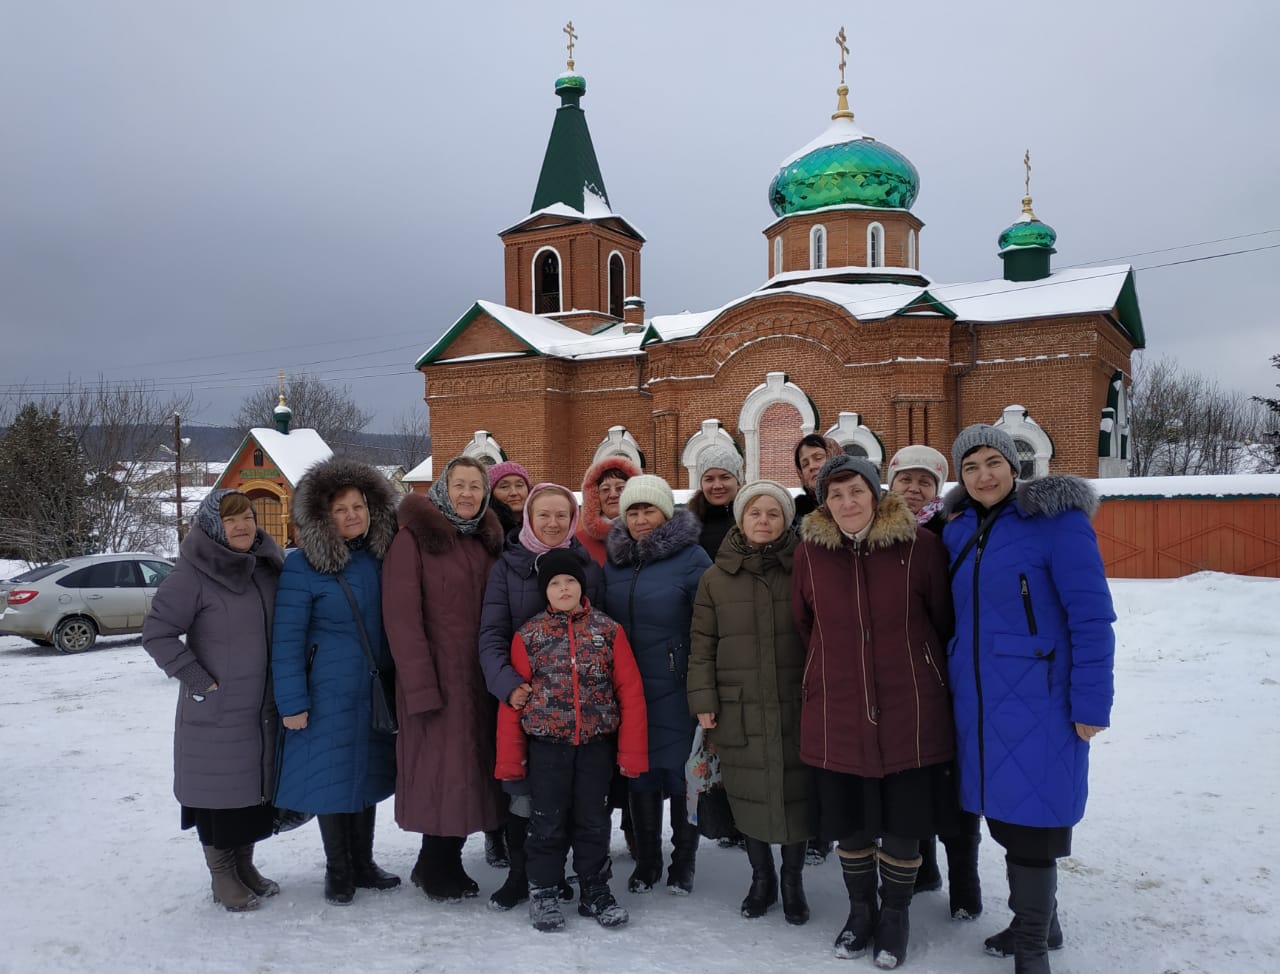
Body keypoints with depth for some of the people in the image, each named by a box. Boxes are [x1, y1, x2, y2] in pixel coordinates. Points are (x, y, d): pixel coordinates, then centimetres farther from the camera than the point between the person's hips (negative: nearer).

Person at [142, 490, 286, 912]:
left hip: (263, 709, 6)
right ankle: (222, 876, 21)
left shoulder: (268, 568, 5)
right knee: (220, 789, 3)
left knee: (257, 786, 13)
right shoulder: (193, 574, -14)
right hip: (215, 712, -5)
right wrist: (197, 679, -15)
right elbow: (157, 632, -13)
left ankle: (245, 865, 30)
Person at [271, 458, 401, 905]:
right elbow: (286, 640, -12)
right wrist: (291, 702, -14)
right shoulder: (302, 565, -13)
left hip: (375, 690, 5)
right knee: (332, 778, 5)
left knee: (369, 774, 15)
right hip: (329, 694, -5)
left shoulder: (381, 557, 2)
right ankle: (338, 871, 25)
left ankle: (363, 864, 31)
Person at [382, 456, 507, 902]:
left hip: (477, 680, 6)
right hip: (436, 678, -6)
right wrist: (420, 687, -18)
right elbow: (401, 616, -13)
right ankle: (436, 869, 18)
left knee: (471, 769, 10)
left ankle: (444, 862, 26)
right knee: (442, 769, -2)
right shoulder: (413, 538, -7)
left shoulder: (486, 542, 12)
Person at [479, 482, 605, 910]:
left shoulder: (589, 566, 5)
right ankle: (519, 875, 21)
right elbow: (492, 634, -6)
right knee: (523, 788, 3)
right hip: (524, 696, -1)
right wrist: (506, 682, -22)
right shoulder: (507, 566, 1)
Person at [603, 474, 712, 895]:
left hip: (675, 689, -4)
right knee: (640, 770, 13)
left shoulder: (691, 557, -8)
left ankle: (683, 860, 25)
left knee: (680, 770, 5)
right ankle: (646, 859, 30)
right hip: (628, 689, 5)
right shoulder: (614, 560, 8)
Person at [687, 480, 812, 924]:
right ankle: (761, 878, 31)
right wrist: (702, 699, -1)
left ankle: (793, 880, 28)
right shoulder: (716, 578, 4)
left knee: (795, 790, 6)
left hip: (795, 705, -1)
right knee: (749, 794, 9)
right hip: (739, 707, 1)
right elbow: (702, 644, 5)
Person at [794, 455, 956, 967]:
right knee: (849, 822, 14)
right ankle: (861, 909, 38)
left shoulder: (920, 545, -8)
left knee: (904, 823, 10)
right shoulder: (810, 552, -2)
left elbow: (944, 621, 2)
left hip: (910, 713, -1)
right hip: (836, 714, 2)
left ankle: (895, 914, 35)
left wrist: (933, 681, 8)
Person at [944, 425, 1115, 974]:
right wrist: (953, 688, 10)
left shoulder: (1057, 520, -10)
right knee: (1005, 812, 15)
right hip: (979, 700, 6)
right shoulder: (957, 532, 7)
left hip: (1038, 700, -6)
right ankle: (1036, 921, 35)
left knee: (1032, 816, 1)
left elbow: (1091, 617, -13)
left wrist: (1090, 703, -14)